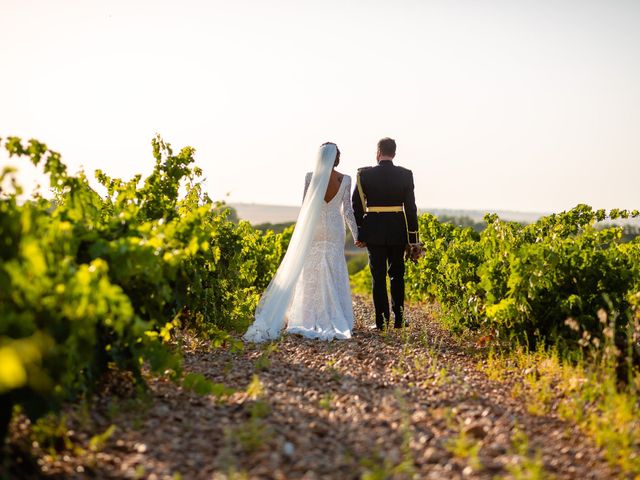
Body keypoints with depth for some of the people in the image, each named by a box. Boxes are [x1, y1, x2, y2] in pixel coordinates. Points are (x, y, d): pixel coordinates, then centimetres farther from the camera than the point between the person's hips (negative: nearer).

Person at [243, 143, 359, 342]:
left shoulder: (311, 177, -7)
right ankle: (333, 320, 5)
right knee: (333, 276, 6)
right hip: (334, 231, 0)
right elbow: (347, 210, -3)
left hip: (313, 230, 0)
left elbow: (305, 207, -4)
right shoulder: (345, 180, -5)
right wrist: (356, 234, 6)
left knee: (311, 276, 7)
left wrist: (300, 232, 5)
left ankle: (309, 320, 7)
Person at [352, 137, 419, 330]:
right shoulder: (405, 175, -1)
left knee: (378, 276, 4)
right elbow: (410, 208, 0)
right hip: (398, 232, 1)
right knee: (397, 275, 13)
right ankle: (398, 319, 13)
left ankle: (382, 321, 3)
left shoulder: (364, 174, -4)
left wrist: (359, 234, 5)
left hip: (374, 233, -1)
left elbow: (357, 206, -2)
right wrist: (412, 238, 4)